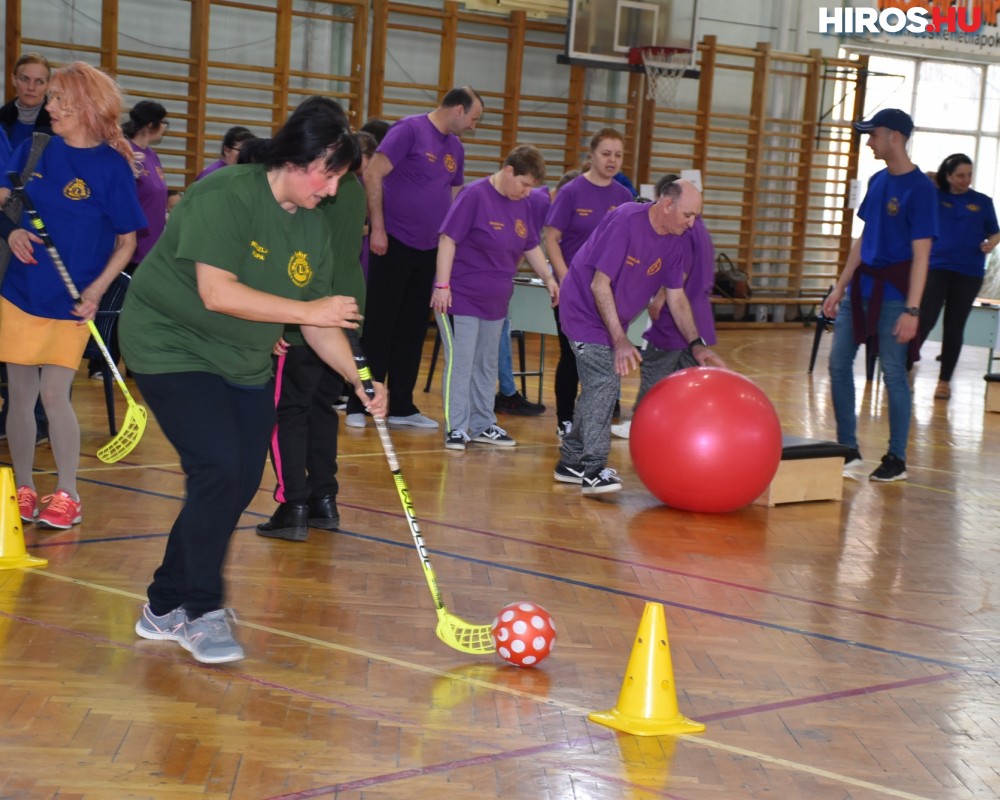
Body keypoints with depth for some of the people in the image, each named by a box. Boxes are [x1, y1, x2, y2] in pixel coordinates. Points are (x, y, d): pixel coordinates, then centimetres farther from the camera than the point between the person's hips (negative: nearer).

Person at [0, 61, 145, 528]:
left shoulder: (113, 166, -8)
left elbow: (127, 241, -4)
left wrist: (97, 289, -16)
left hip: (72, 301, -4)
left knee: (54, 394, -7)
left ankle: (66, 495, 9)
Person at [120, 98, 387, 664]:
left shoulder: (313, 224, 3)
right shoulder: (227, 195, -21)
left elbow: (319, 321, 5)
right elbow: (217, 294, -29)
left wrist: (359, 377, -10)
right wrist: (306, 310, -26)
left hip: (244, 363, 8)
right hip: (174, 347, -8)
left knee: (243, 481, 5)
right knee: (219, 467, -19)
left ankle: (166, 606, 19)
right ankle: (200, 613, -4)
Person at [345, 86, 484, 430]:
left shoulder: (455, 148, 12)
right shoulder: (409, 130, -10)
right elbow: (373, 176, -15)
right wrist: (377, 228, -17)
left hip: (429, 250, 7)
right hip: (394, 246, -7)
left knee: (413, 331, 11)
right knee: (378, 327, -2)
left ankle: (401, 406, 19)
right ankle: (358, 404, 5)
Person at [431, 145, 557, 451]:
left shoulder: (522, 204, 7)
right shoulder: (475, 195, -14)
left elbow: (531, 247, 18)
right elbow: (448, 240, -16)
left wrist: (548, 278, 8)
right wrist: (442, 285, -19)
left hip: (495, 300, 7)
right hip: (460, 297, -7)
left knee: (487, 364, 14)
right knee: (460, 362, -6)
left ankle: (482, 425, 23)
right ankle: (456, 428, 1)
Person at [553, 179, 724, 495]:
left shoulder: (676, 242, -4)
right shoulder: (625, 221, -26)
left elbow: (676, 297, 5)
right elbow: (600, 284, -26)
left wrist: (696, 345, -4)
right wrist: (620, 340, -29)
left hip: (613, 317, 8)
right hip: (585, 309, -8)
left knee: (602, 387, 12)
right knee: (603, 382, -16)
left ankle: (571, 462, 24)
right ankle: (594, 468, -13)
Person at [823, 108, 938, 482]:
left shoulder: (920, 188, -13)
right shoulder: (878, 181, 10)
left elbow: (921, 254, -16)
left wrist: (912, 310, -20)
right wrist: (840, 288, 15)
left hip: (892, 294, -8)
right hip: (861, 285, 8)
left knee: (893, 373, -1)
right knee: (839, 364, 7)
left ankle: (897, 459, 10)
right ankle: (848, 450, 17)